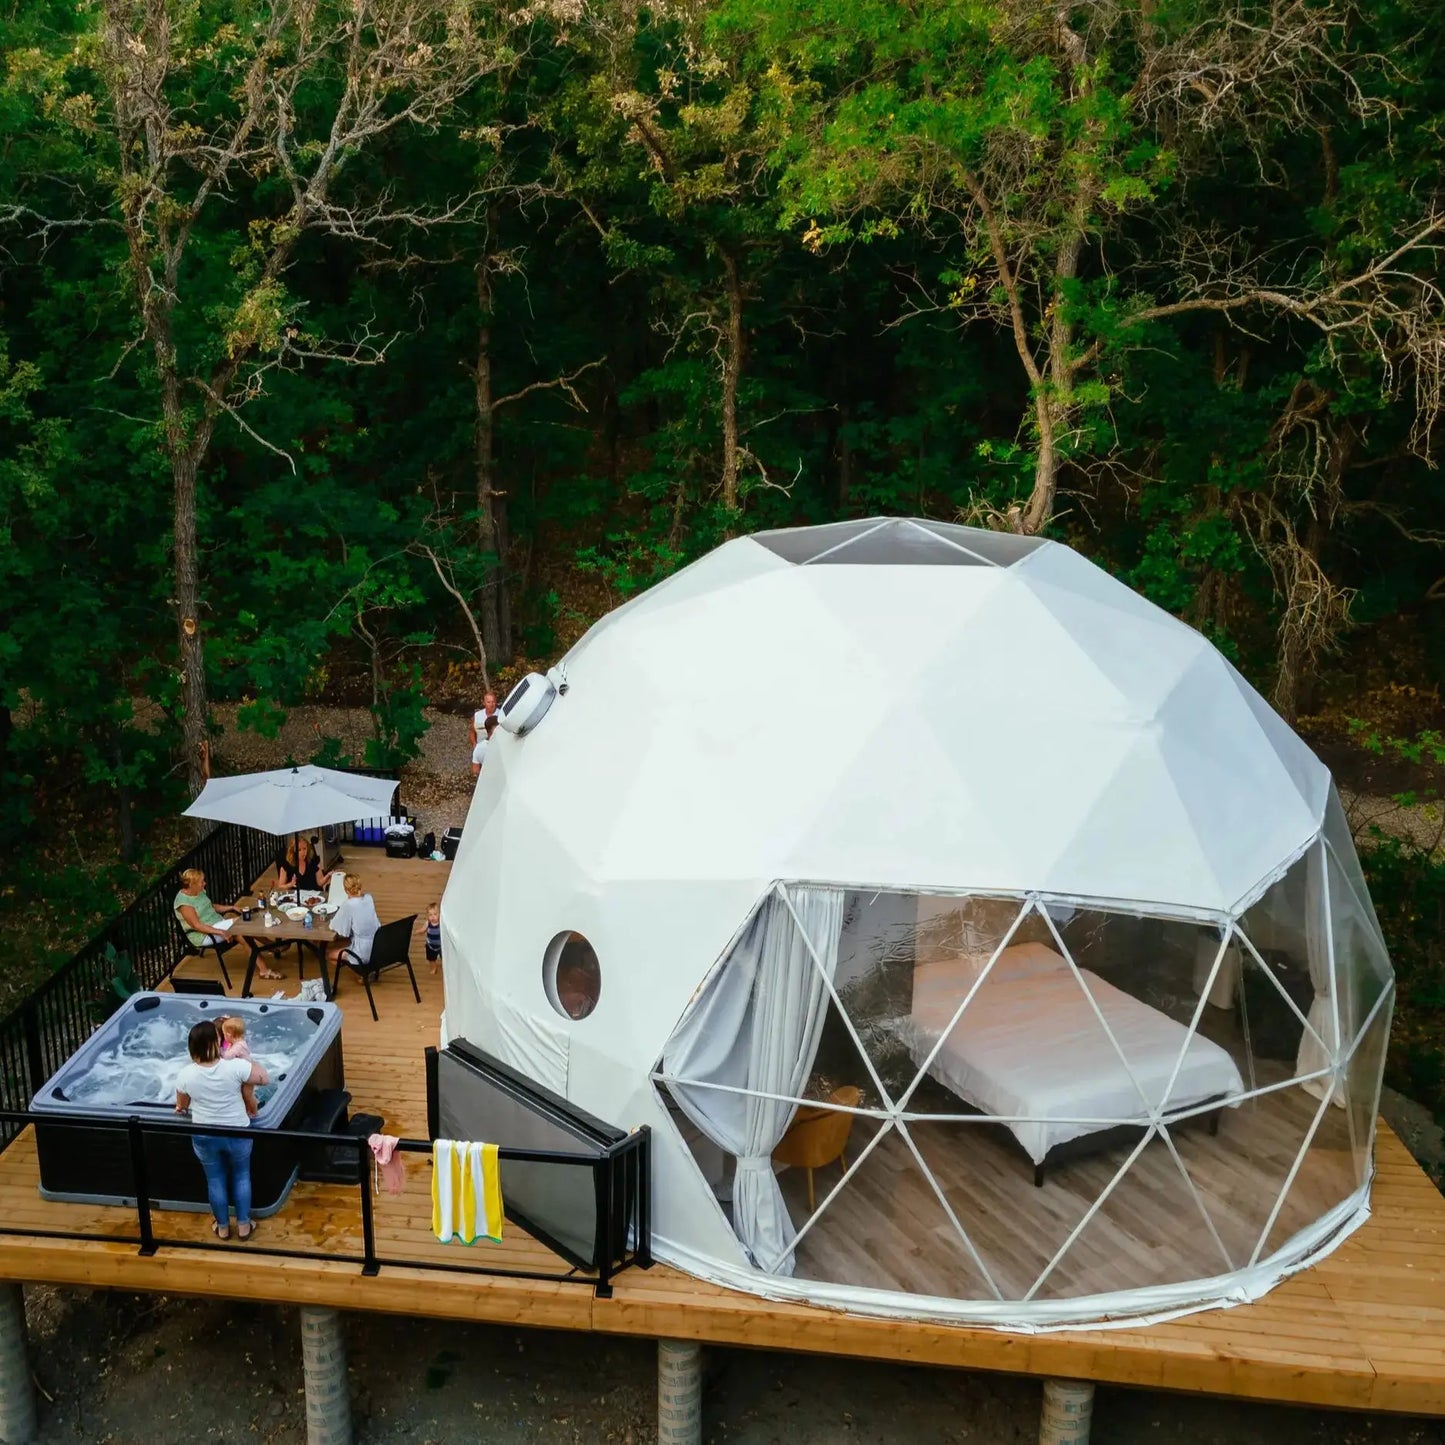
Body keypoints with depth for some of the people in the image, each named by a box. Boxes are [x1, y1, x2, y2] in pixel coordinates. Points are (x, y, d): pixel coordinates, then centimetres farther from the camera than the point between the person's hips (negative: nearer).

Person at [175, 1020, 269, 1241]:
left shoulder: (186, 1074, -18)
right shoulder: (235, 1067, -25)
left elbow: (181, 1105, 2)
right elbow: (265, 1078, -10)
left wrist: (180, 1109, 26)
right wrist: (248, 1061, 4)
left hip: (204, 1137, 1)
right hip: (237, 1133, -1)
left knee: (215, 1180, 21)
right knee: (241, 1176, 21)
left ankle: (222, 1227, 37)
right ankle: (243, 1226, 31)